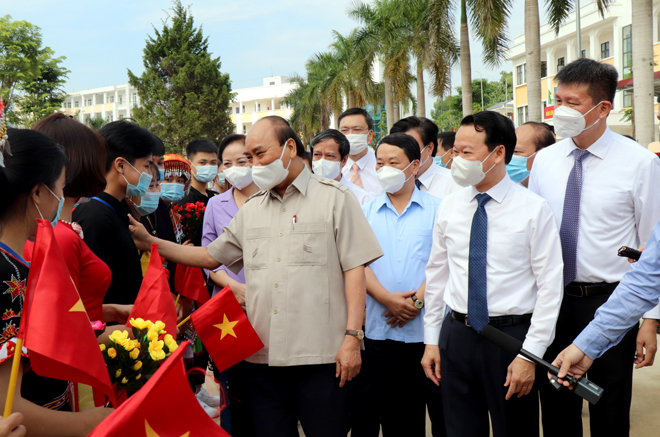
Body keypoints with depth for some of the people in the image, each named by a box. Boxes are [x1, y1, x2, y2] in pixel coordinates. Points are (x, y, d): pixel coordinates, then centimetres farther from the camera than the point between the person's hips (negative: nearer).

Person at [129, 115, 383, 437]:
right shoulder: (251, 210, 17)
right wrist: (149, 241, 13)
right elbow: (210, 256, 21)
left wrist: (352, 336, -12)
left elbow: (354, 268, -4)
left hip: (319, 354, -5)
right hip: (263, 356, 5)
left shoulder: (334, 197, 1)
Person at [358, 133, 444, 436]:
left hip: (429, 328, -2)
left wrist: (418, 299, -16)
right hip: (381, 329, 2)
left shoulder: (437, 209, 5)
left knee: (442, 412, 2)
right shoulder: (367, 212, 12)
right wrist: (387, 299, -13)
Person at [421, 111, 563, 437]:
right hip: (457, 334, 4)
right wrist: (431, 340, 9)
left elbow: (550, 285, -9)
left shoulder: (534, 209, -8)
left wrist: (530, 354, -13)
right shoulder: (448, 208, 4)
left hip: (511, 335, -3)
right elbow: (436, 275, 10)